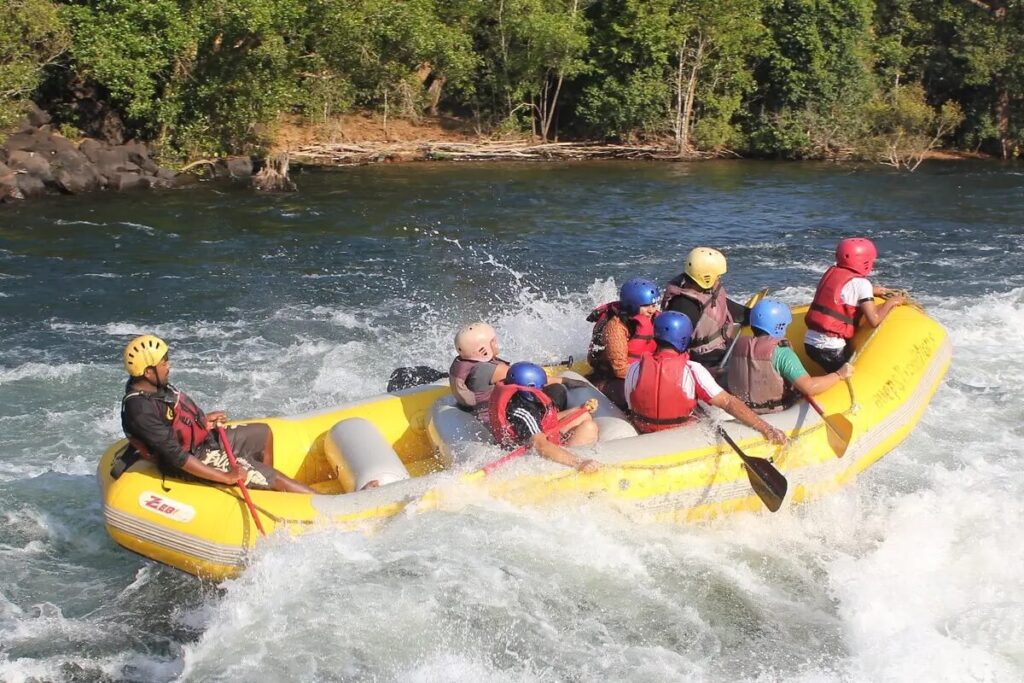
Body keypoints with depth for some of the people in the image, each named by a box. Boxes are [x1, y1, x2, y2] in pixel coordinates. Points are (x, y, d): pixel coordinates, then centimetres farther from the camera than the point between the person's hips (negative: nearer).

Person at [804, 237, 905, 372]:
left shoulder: (831, 272, 12)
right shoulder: (860, 283, -10)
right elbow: (874, 320, -15)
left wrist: (872, 291, 28)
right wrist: (890, 302, 1)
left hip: (809, 342, 8)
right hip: (831, 348, -8)